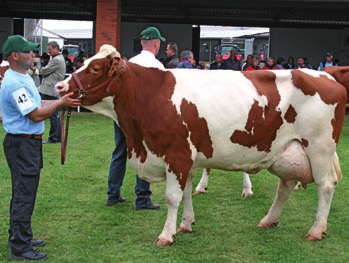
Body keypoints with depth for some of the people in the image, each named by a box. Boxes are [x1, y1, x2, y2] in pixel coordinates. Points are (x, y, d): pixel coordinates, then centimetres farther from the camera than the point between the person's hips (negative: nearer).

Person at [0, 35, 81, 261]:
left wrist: (63, 102, 6)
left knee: (23, 193, 18)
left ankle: (20, 236, 31)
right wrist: (61, 103, -13)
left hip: (30, 143, 11)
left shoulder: (24, 78, 12)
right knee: (24, 195, -4)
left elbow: (36, 104, 15)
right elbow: (36, 115, -21)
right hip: (22, 144, -11)